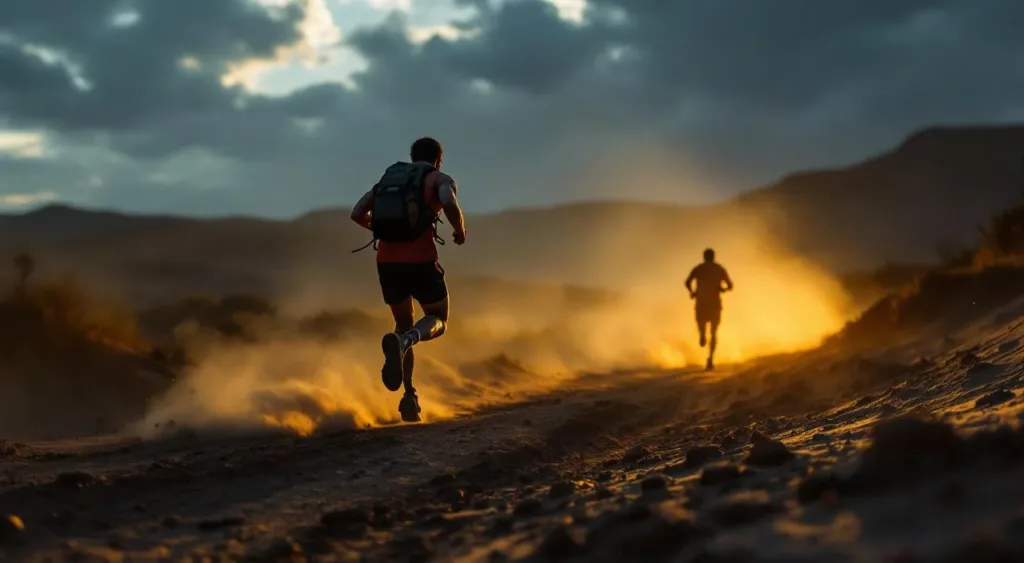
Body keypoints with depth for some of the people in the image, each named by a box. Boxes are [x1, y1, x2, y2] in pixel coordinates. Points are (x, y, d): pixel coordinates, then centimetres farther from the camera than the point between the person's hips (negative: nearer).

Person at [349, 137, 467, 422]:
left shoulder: (388, 178, 21)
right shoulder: (440, 179, 7)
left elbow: (357, 214, 12)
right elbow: (450, 204, -16)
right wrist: (460, 231, 3)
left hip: (387, 261, 4)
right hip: (420, 260, -4)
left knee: (404, 324, 23)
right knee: (438, 320, 15)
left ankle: (410, 396, 8)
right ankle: (402, 342, -22)